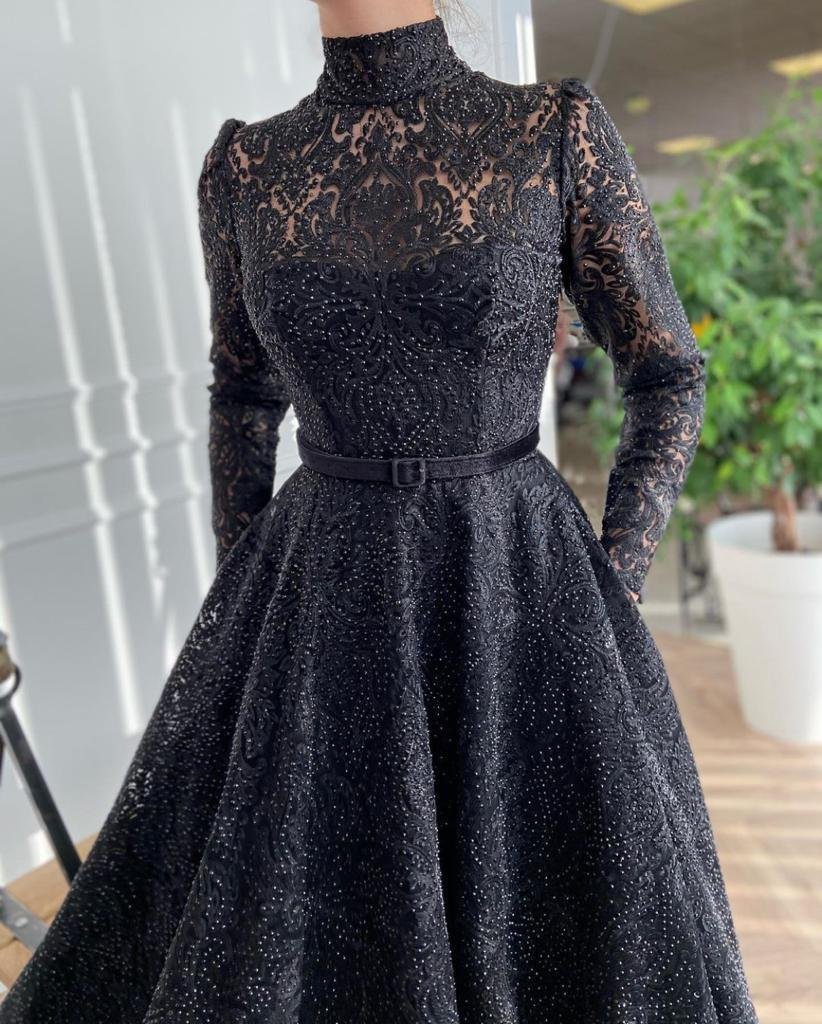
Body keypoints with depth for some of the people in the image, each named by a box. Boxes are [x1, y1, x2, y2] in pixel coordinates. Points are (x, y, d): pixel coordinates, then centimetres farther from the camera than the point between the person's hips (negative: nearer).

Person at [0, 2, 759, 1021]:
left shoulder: (560, 130, -5)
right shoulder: (246, 167, 3)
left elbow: (669, 377, 0)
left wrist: (606, 600, -8)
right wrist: (238, 597, 9)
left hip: (516, 593, -2)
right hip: (327, 599, 3)